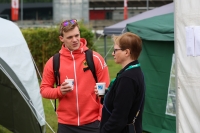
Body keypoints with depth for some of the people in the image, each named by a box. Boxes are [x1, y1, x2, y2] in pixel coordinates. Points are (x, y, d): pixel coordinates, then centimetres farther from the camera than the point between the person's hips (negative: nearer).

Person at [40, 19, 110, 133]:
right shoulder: (53, 62, 1)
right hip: (66, 124, 2)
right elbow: (44, 89, 7)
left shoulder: (95, 58, -3)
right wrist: (59, 91, -14)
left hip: (92, 123, -1)